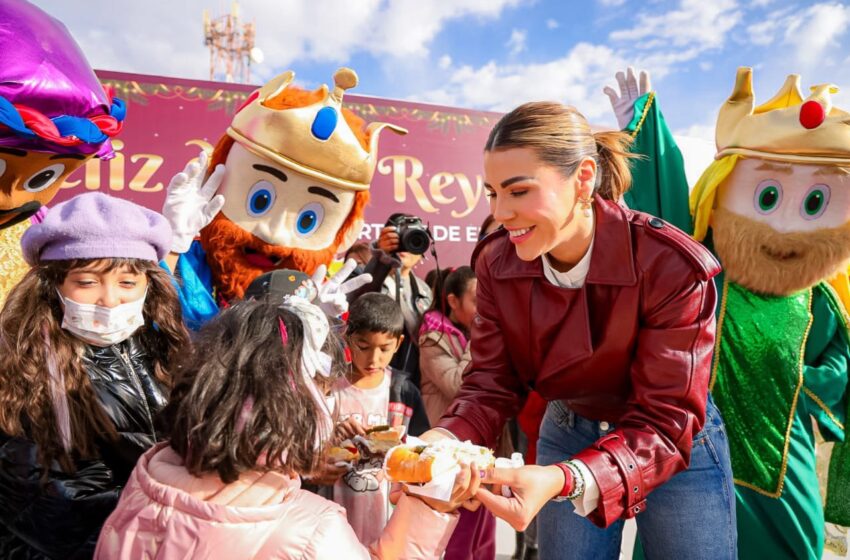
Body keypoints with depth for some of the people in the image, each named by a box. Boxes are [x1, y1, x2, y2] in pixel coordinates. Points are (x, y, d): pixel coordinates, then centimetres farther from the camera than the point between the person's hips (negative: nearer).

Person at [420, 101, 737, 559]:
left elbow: (666, 423, -27)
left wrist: (562, 481, -43)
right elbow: (491, 383, -12)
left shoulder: (672, 267, -29)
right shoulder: (496, 263, -17)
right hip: (566, 438, 3)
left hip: (678, 447, -2)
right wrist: (444, 441, -33)